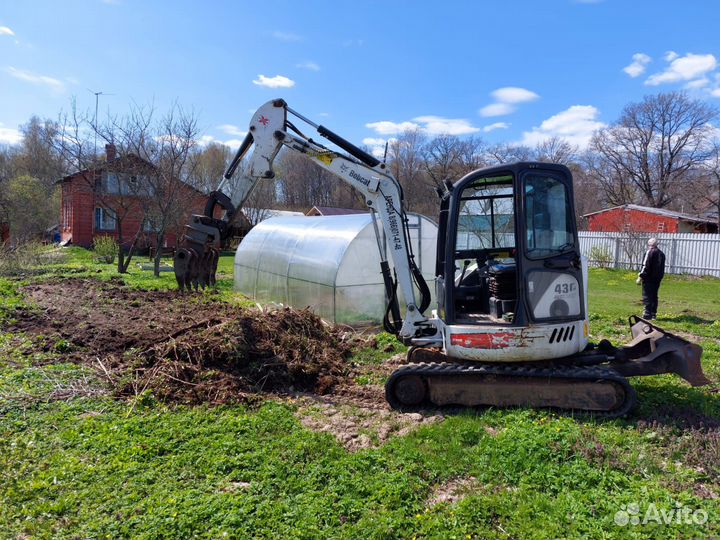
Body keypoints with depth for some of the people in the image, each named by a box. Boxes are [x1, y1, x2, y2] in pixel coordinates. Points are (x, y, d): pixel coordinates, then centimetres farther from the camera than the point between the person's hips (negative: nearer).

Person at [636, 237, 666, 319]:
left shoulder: (649, 252, -12)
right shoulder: (661, 253, 15)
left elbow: (646, 266, -16)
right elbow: (662, 267, 18)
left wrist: (641, 276, -13)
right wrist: (659, 276, 20)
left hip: (649, 278, -8)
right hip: (657, 278, 8)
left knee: (647, 296, -5)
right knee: (654, 296, 14)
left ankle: (647, 314, -7)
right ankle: (653, 314, 17)